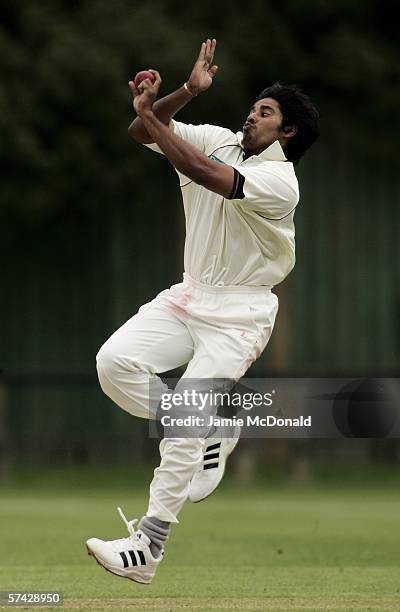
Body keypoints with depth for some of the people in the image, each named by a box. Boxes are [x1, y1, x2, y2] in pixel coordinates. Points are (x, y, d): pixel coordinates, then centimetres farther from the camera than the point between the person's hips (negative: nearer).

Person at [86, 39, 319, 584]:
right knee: (114, 361, -14)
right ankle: (209, 435, 6)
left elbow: (208, 176, -31)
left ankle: (148, 546, -15)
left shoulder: (280, 180, -16)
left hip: (239, 313, -7)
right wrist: (188, 92, -18)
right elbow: (141, 132, -3)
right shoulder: (218, 141, 6)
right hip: (189, 296, 7)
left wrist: (151, 116, -28)